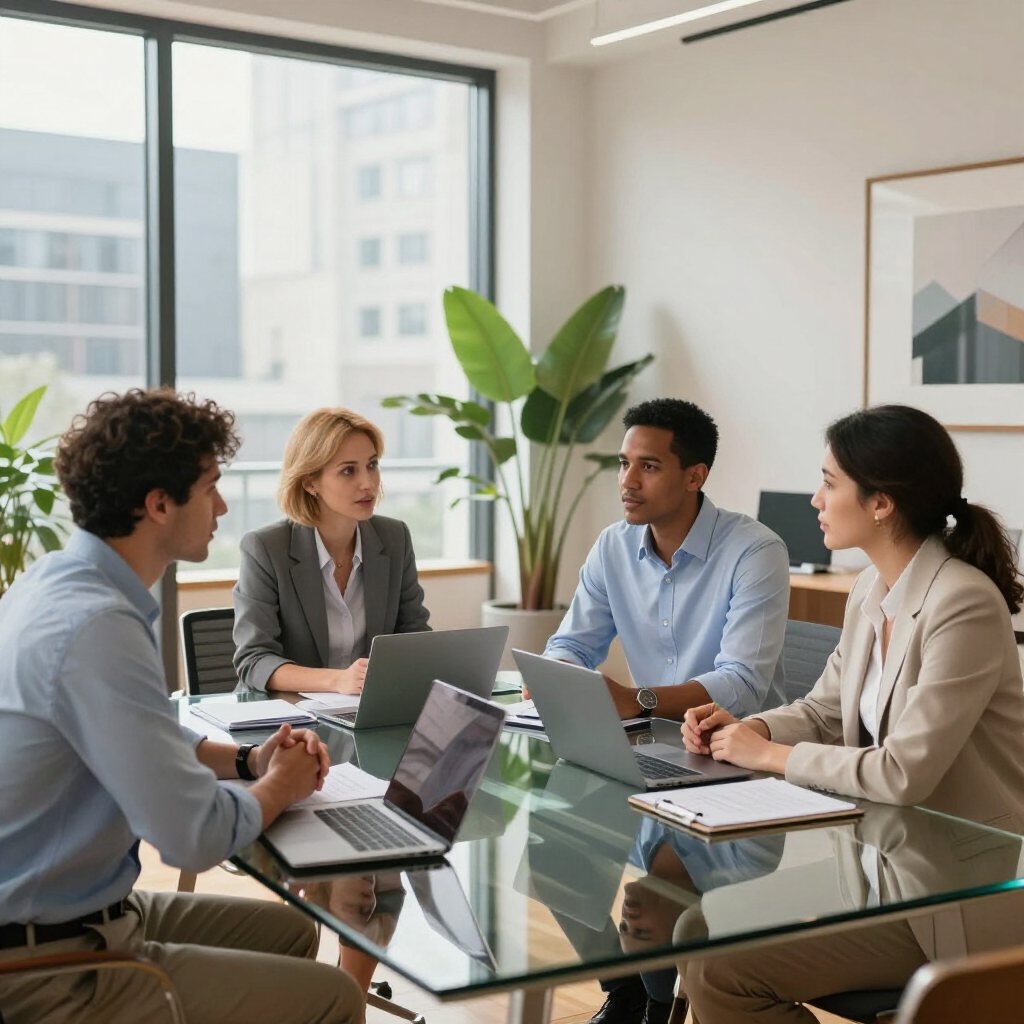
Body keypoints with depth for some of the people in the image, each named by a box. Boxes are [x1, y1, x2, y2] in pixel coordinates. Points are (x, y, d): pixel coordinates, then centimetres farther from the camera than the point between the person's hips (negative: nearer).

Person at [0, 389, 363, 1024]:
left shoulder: (59, 580, 4)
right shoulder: (95, 627, -28)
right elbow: (195, 837, -26)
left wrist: (245, 760, 6)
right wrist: (279, 787, -5)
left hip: (73, 912, 10)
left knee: (292, 933, 19)